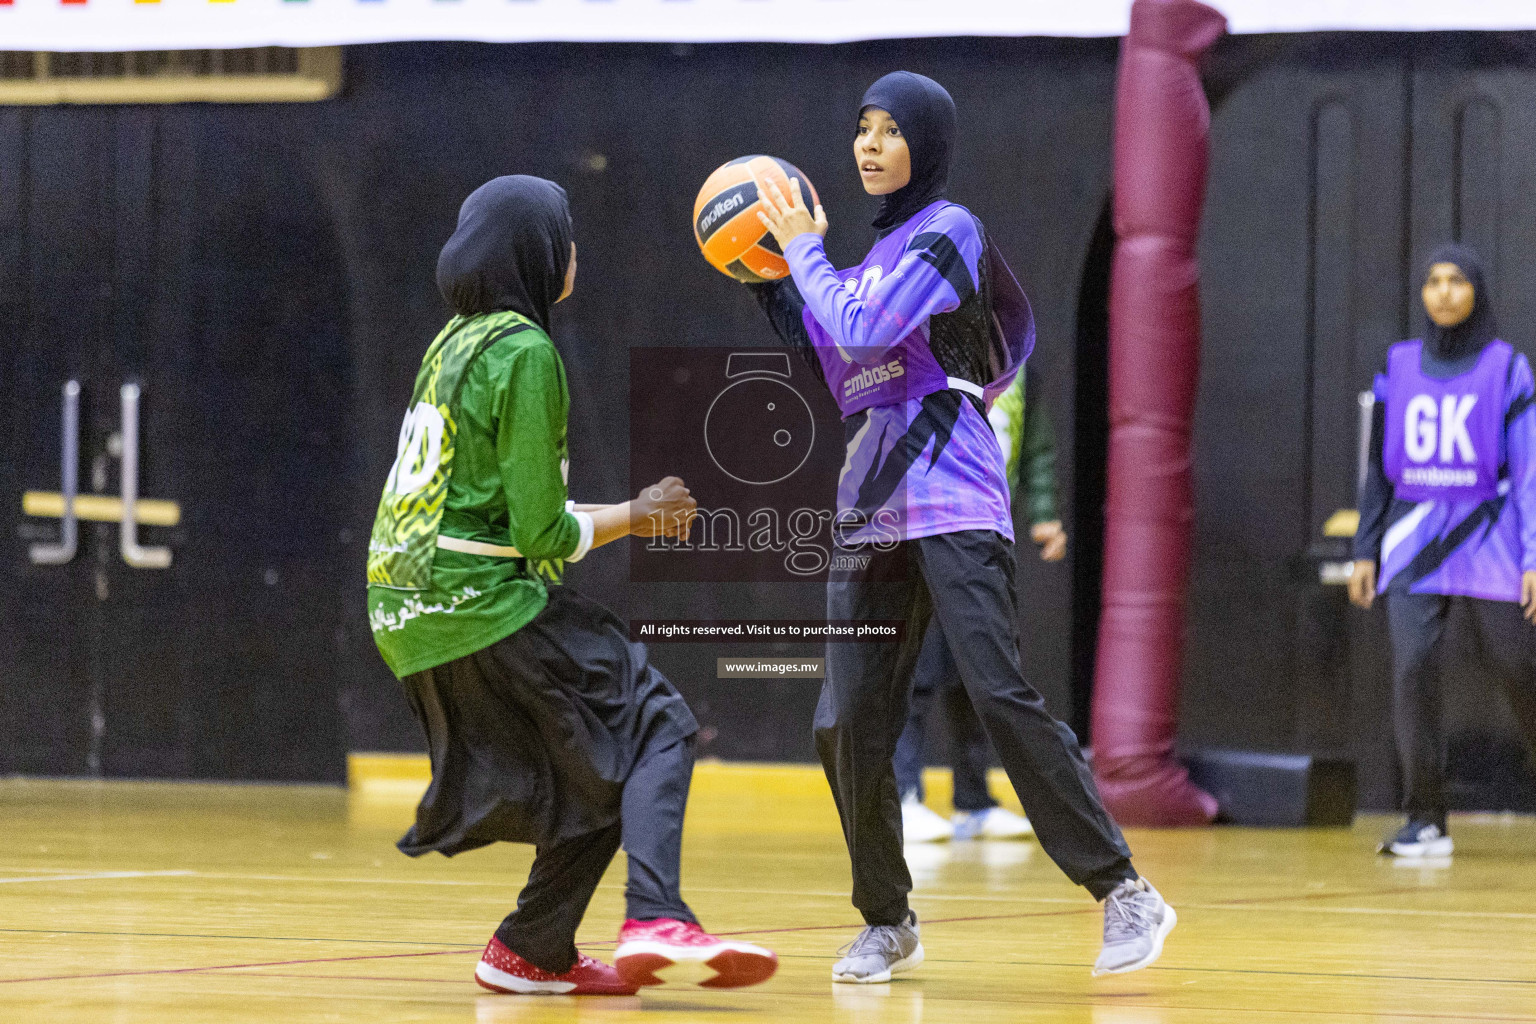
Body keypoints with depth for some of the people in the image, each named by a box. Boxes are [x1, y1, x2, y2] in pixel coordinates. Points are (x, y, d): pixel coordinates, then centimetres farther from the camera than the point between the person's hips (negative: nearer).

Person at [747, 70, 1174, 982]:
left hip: (953, 505, -8)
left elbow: (862, 325, -15)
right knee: (849, 726, 1)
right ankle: (888, 923, 14)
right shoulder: (878, 249, 20)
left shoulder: (947, 231, -4)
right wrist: (773, 283, 18)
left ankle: (1124, 892, -13)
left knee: (1001, 695, -17)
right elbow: (841, 371, 23)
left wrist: (805, 249, -1)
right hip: (872, 512, 8)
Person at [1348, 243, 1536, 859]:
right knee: (1412, 666, -12)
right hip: (1413, 541, 2)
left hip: (1486, 538, -2)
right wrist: (1365, 550, 11)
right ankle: (1425, 822, -6)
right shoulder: (1399, 368, 10)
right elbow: (1379, 467, 16)